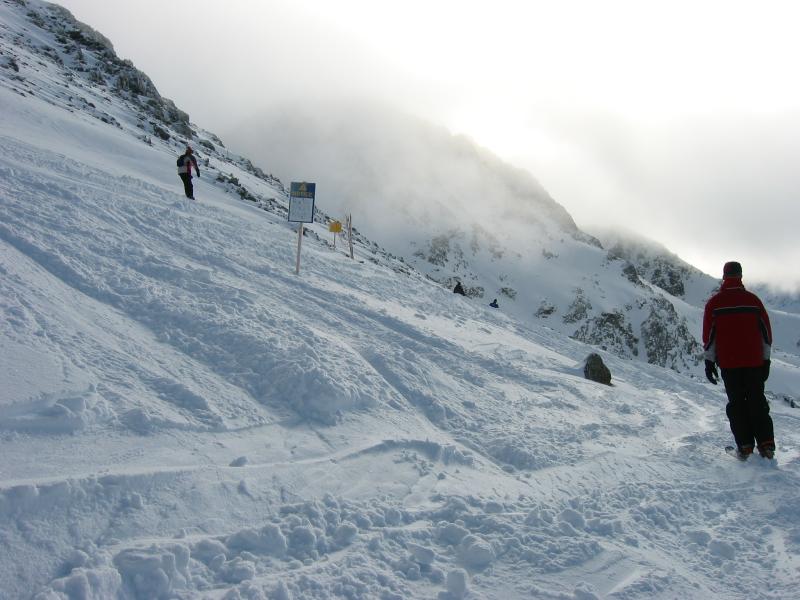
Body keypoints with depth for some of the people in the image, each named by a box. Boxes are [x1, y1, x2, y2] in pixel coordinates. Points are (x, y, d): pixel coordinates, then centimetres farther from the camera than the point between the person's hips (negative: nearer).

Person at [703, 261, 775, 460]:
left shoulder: (714, 302, -2)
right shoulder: (753, 300, 2)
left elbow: (708, 334, -2)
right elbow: (766, 332, 5)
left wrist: (709, 361, 5)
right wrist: (766, 360, 12)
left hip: (729, 363, -1)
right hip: (755, 361, 1)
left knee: (737, 404, 6)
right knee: (757, 402, 8)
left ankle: (745, 447, 2)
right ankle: (766, 445, 1)